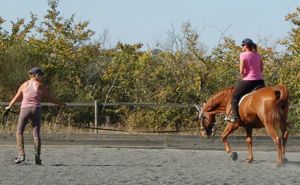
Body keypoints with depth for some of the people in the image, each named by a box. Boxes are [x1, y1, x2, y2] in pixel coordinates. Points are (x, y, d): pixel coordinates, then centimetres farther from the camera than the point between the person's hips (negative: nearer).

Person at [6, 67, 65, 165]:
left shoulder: (24, 85, 9)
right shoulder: (40, 86, 4)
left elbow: (16, 98, 17)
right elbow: (50, 98, 8)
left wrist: (9, 107, 33)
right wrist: (61, 104, 21)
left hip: (25, 109, 0)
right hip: (36, 109, 0)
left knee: (19, 132, 8)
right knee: (36, 134, 4)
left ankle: (21, 154, -7)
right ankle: (37, 157, -5)